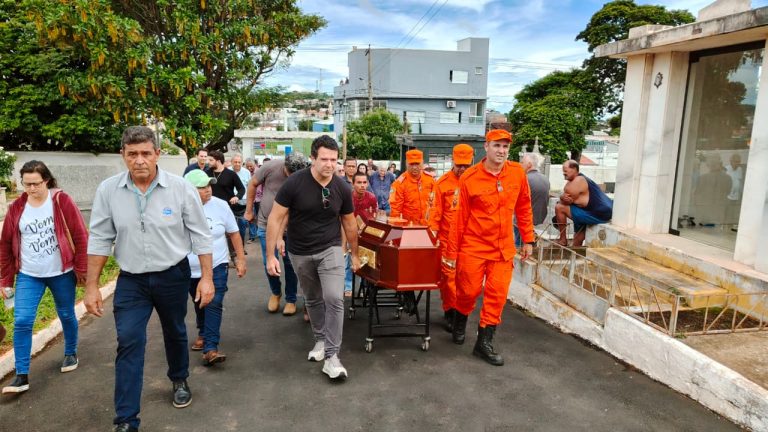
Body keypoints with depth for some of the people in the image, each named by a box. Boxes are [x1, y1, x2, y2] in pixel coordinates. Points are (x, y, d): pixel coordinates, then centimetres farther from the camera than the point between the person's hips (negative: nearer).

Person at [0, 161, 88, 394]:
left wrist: (81, 268, -7)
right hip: (28, 276, 2)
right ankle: (22, 375, 3)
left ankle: (71, 354, 38)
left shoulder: (61, 201, -10)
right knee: (22, 321, -6)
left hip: (61, 273, -2)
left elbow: (80, 236, -8)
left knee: (67, 316, 14)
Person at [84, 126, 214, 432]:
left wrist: (207, 277, -8)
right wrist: (91, 286, -2)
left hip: (173, 276, 0)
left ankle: (179, 380, 47)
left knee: (175, 333, 18)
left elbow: (200, 235, -7)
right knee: (129, 343, -4)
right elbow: (100, 239, -2)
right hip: (130, 280, 1)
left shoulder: (181, 188, -14)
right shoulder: (108, 190, -9)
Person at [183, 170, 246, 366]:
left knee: (214, 305, -12)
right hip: (190, 270, 2)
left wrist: (241, 259, 0)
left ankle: (210, 348, -12)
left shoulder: (220, 205, -8)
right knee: (199, 304, 20)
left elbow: (234, 233, 1)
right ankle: (203, 333, 43)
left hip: (216, 267, -2)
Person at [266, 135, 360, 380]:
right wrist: (270, 255, -13)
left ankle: (332, 355, -4)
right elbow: (275, 219, -11)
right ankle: (320, 339, 38)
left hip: (330, 249, 0)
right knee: (313, 299, 16)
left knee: (334, 298, -14)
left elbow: (349, 223, 6)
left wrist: (354, 254, 13)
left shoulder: (342, 189, -8)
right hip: (300, 253, 0)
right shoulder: (295, 183, -15)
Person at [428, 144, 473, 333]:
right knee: (448, 275, 3)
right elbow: (436, 211, -1)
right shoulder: (443, 182, -1)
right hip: (447, 238, -1)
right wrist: (433, 233, -7)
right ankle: (450, 311, 15)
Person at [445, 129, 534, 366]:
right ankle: (460, 323, 38)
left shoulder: (517, 173, -1)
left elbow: (523, 208, 9)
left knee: (497, 294, 3)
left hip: (503, 247, 3)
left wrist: (528, 240, 10)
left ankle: (484, 342, 17)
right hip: (473, 246, -3)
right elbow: (460, 217, -5)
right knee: (469, 291, 7)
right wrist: (452, 252, -2)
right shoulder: (469, 177, -10)